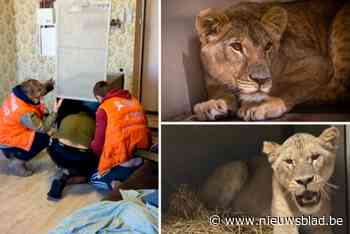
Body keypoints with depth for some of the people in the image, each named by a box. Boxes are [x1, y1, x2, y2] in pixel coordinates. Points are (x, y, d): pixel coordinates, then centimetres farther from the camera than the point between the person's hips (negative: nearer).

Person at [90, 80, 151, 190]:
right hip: (141, 157, 5)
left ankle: (117, 185, -9)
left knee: (95, 179, 21)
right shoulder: (133, 100, 11)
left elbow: (98, 143, -1)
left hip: (121, 159, -5)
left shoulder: (103, 109, -4)